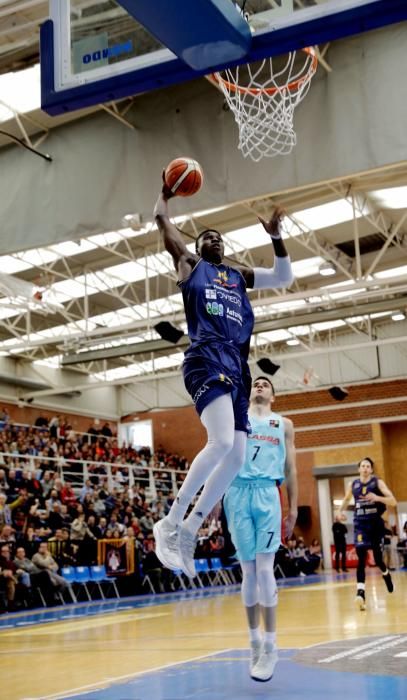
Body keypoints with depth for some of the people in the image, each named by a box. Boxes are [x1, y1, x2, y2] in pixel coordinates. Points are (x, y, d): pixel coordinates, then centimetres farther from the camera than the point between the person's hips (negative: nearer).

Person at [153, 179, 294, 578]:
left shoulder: (239, 276, 30)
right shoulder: (189, 265, 16)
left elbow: (284, 278, 29)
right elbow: (161, 219, 14)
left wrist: (276, 237, 19)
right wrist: (167, 190, 28)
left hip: (237, 366, 7)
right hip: (207, 360, -7)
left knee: (236, 457, 0)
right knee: (222, 442, -28)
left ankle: (188, 531, 10)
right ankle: (170, 523, -19)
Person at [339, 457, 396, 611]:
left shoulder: (378, 482, -4)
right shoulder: (353, 485, 5)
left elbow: (393, 502, -12)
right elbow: (346, 499, 24)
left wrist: (377, 498, -29)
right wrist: (340, 511, 4)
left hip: (376, 523, -1)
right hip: (360, 524, 1)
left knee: (378, 558, 9)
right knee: (361, 557, -16)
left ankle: (386, 574, 45)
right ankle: (361, 593, -24)